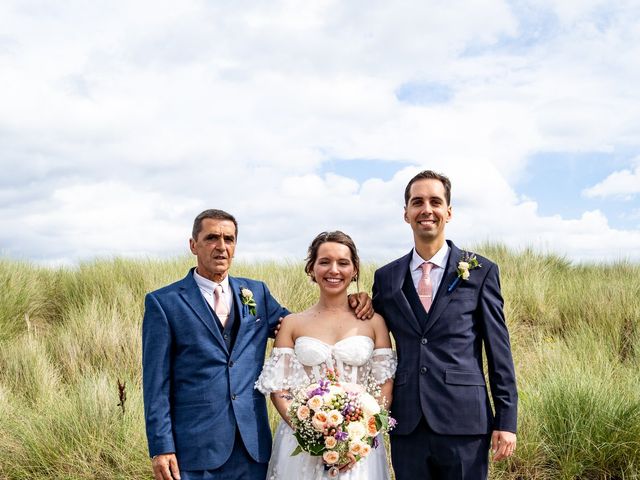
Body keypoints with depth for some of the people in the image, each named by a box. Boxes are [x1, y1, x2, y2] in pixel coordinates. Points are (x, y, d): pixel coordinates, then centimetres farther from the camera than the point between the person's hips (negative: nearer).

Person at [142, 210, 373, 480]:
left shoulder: (257, 293, 10)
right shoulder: (164, 303, -2)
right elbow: (156, 383, -3)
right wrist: (161, 449, -8)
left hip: (252, 446, 4)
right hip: (195, 447, -3)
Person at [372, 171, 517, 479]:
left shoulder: (481, 272, 1)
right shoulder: (386, 277, 8)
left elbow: (499, 350, -1)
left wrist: (506, 420, -4)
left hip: (464, 422, -2)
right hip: (406, 426, 3)